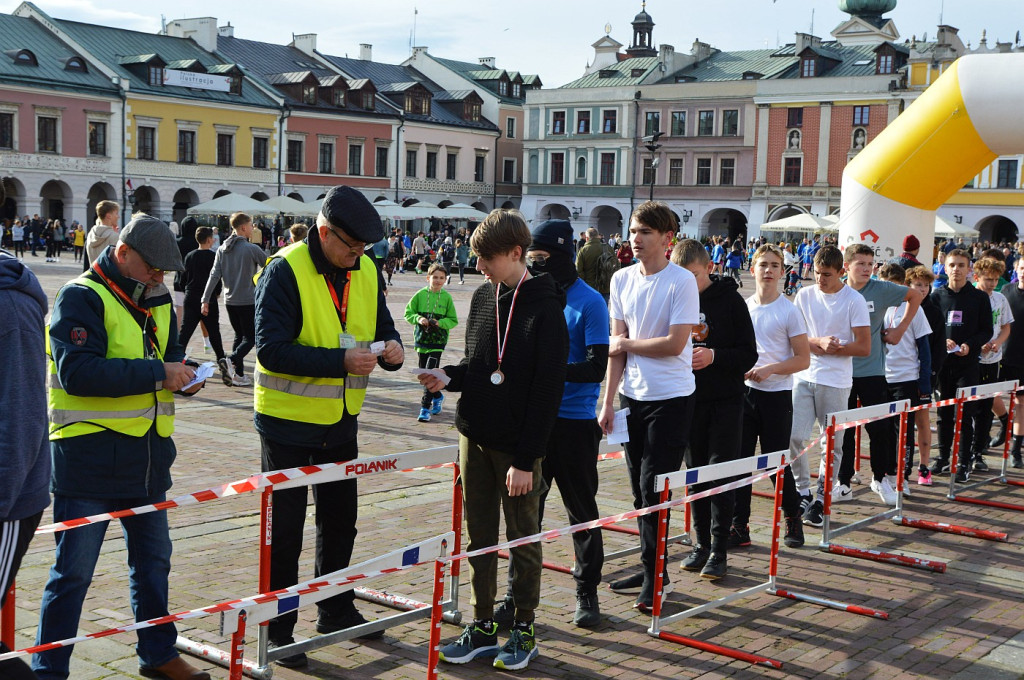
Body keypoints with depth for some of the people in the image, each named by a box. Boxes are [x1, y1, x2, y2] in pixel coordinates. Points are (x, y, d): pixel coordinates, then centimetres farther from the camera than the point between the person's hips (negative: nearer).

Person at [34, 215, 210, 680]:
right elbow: (76, 371, -25)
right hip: (89, 454, -8)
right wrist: (156, 373, -25)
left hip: (148, 455, 8)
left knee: (153, 558, 18)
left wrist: (182, 375, -1)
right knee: (73, 570, 0)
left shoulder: (158, 301, 11)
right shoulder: (82, 298, -14)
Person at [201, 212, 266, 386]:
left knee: (239, 336, 15)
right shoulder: (252, 249, -11)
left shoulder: (222, 249, 5)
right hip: (248, 300, -6)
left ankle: (239, 374, 12)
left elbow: (214, 275, 2)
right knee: (251, 337, 1)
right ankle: (232, 359, -24)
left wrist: (205, 300, 2)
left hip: (230, 300, 6)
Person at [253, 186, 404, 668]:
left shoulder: (367, 271, 1)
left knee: (340, 520, 19)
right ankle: (277, 628, 18)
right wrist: (341, 361, -34)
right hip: (289, 421, -6)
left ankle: (336, 610, 37)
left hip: (340, 421, 7)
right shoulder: (286, 270, -20)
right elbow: (272, 349, -26)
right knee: (284, 530, 4)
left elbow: (382, 326, 9)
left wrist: (390, 348, -15)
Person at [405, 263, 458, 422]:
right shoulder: (420, 294, 0)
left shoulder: (447, 297, -3)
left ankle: (425, 407, -7)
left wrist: (441, 322, -16)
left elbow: (453, 320, 2)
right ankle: (437, 397, 36)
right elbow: (408, 312, 5)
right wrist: (418, 318, -14)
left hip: (438, 340, -3)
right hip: (421, 338, 3)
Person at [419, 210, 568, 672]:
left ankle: (523, 631, 21)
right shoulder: (483, 297, 7)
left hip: (517, 445, -6)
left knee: (523, 538, 8)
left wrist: (526, 459, -17)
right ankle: (482, 628, 23)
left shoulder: (544, 308, -14)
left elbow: (547, 390, -16)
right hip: (475, 436, 6)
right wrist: (449, 378, -4)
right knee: (479, 536, 12)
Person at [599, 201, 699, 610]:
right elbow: (617, 343, 7)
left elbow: (674, 344, -16)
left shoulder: (682, 281, -10)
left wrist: (627, 344, -4)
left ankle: (653, 576, 6)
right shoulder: (622, 280, 6)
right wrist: (608, 401, 3)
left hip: (670, 397, -6)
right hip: (632, 395, 6)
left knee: (653, 488, -5)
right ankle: (649, 570, 23)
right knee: (639, 489, 11)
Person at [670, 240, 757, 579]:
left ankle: (719, 550, 2)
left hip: (725, 401, -3)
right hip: (688, 399, 3)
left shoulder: (730, 300, -6)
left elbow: (749, 355, -6)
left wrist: (714, 355, -22)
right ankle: (701, 543, 19)